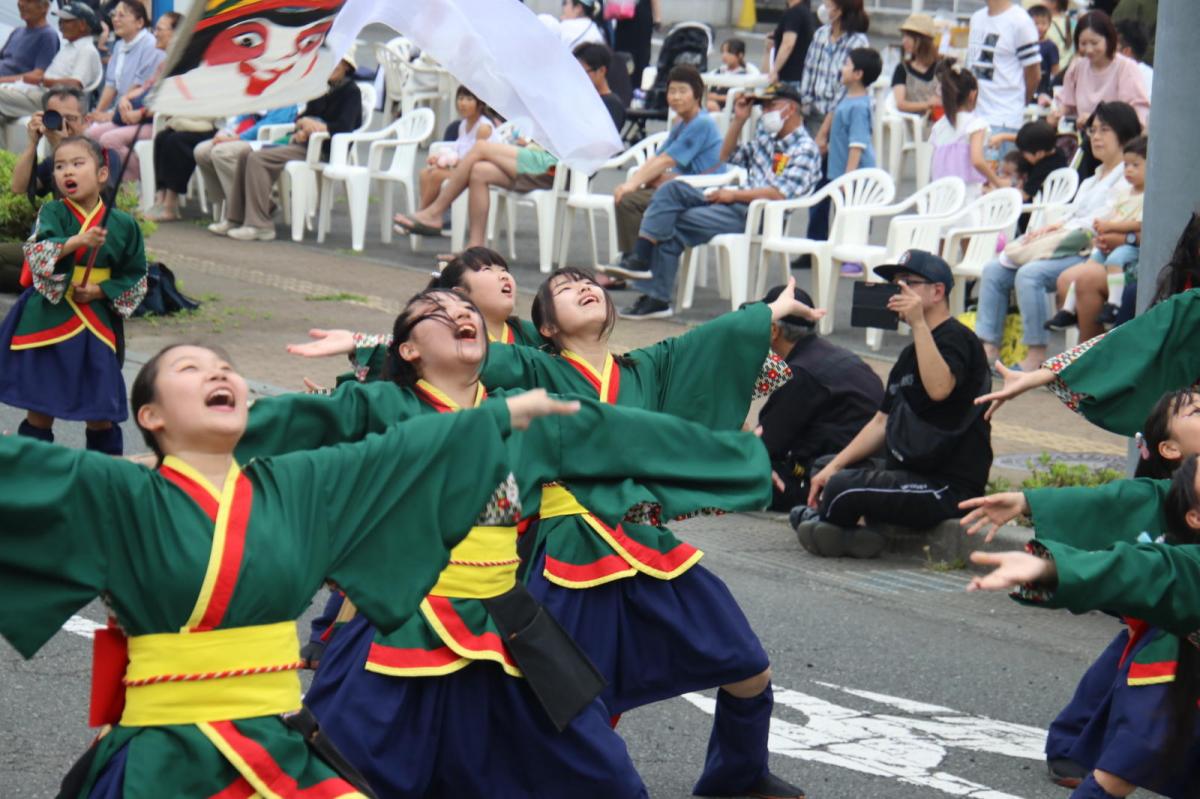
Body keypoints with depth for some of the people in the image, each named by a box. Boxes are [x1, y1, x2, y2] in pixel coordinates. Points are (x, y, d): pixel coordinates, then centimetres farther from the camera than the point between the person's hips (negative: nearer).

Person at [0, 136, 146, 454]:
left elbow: (135, 278, 7)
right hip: (47, 320, -1)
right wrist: (77, 242, -35)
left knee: (102, 410, 5)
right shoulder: (54, 213, -4)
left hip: (97, 324, 1)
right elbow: (38, 255, -21)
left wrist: (101, 291, -8)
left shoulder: (122, 224, 0)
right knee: (40, 408, 6)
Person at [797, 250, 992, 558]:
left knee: (842, 488, -24)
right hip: (910, 474, 10)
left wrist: (919, 323, -31)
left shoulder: (956, 338, -10)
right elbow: (882, 422, 19)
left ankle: (818, 520, 7)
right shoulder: (911, 353, 21)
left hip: (948, 487, -10)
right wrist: (834, 466, 7)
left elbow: (939, 389, -32)